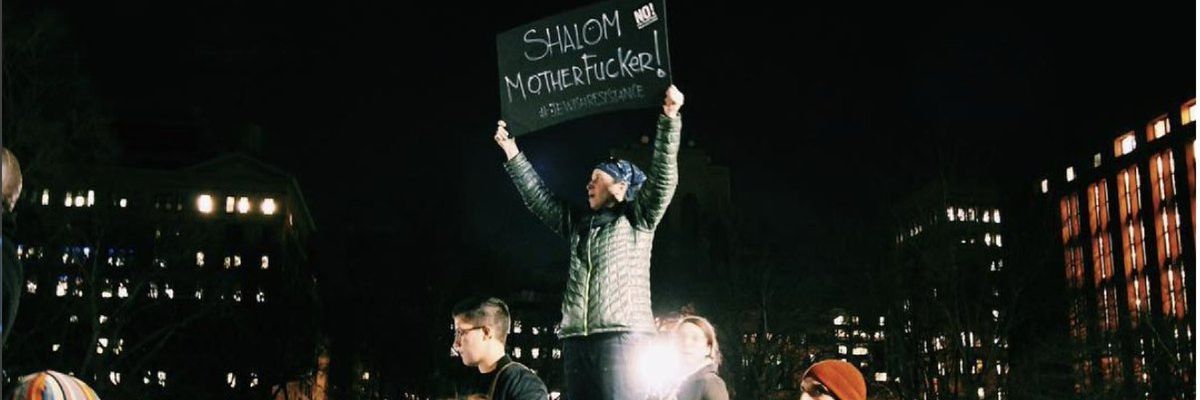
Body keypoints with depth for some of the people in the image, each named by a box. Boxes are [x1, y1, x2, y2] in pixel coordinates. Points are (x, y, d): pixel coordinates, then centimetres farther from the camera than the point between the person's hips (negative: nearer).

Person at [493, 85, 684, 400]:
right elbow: (537, 197, 27)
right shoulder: (578, 224, 23)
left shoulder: (638, 220, 8)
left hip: (622, 334, -6)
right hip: (576, 338, 6)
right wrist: (512, 154, 25)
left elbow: (662, 178, -4)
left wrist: (669, 119, -14)